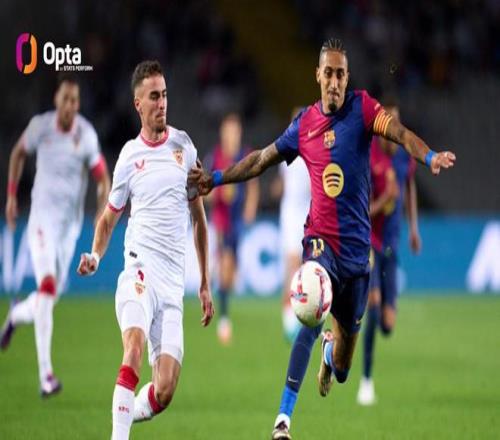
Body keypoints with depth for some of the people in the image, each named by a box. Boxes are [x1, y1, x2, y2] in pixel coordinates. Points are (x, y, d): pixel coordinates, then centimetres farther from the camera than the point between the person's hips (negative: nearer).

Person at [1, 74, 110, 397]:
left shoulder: (87, 136, -8)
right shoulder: (40, 126, -8)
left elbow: (103, 179, -4)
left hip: (71, 222, 2)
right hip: (43, 216, -2)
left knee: (51, 295, 10)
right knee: (46, 287, -18)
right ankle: (45, 373, -20)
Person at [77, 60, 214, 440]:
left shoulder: (184, 146, 11)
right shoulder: (129, 156, 7)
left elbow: (199, 217, 19)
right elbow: (109, 218, 18)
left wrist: (205, 285, 18)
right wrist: (95, 256, -3)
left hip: (174, 277, 2)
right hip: (140, 266, -2)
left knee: (164, 393, -7)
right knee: (135, 344, -31)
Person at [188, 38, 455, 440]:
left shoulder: (362, 108, -4)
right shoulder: (305, 124, 2)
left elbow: (399, 133, -21)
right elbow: (261, 160, 15)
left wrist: (429, 156, -39)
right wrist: (217, 178, 15)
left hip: (357, 245, 1)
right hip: (321, 239, 0)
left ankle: (331, 354, 52)